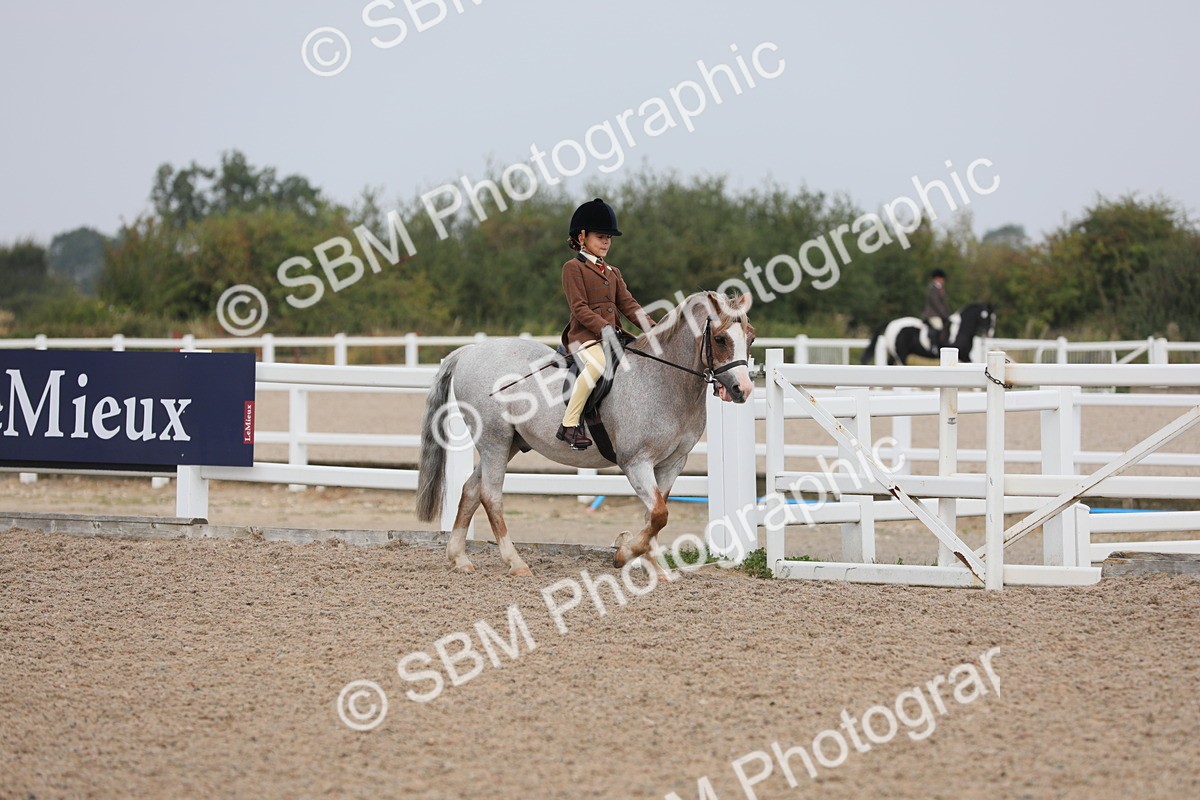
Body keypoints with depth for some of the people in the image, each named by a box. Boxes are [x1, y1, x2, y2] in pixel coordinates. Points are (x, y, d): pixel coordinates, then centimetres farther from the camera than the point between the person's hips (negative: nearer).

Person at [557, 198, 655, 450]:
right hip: (584, 335, -8)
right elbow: (580, 308, -10)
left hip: (612, 335, 8)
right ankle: (569, 424, -34)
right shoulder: (573, 268, 0)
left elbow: (628, 305, 16)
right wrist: (605, 330, -20)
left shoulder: (612, 272, 24)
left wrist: (653, 328, 0)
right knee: (597, 362, -38)